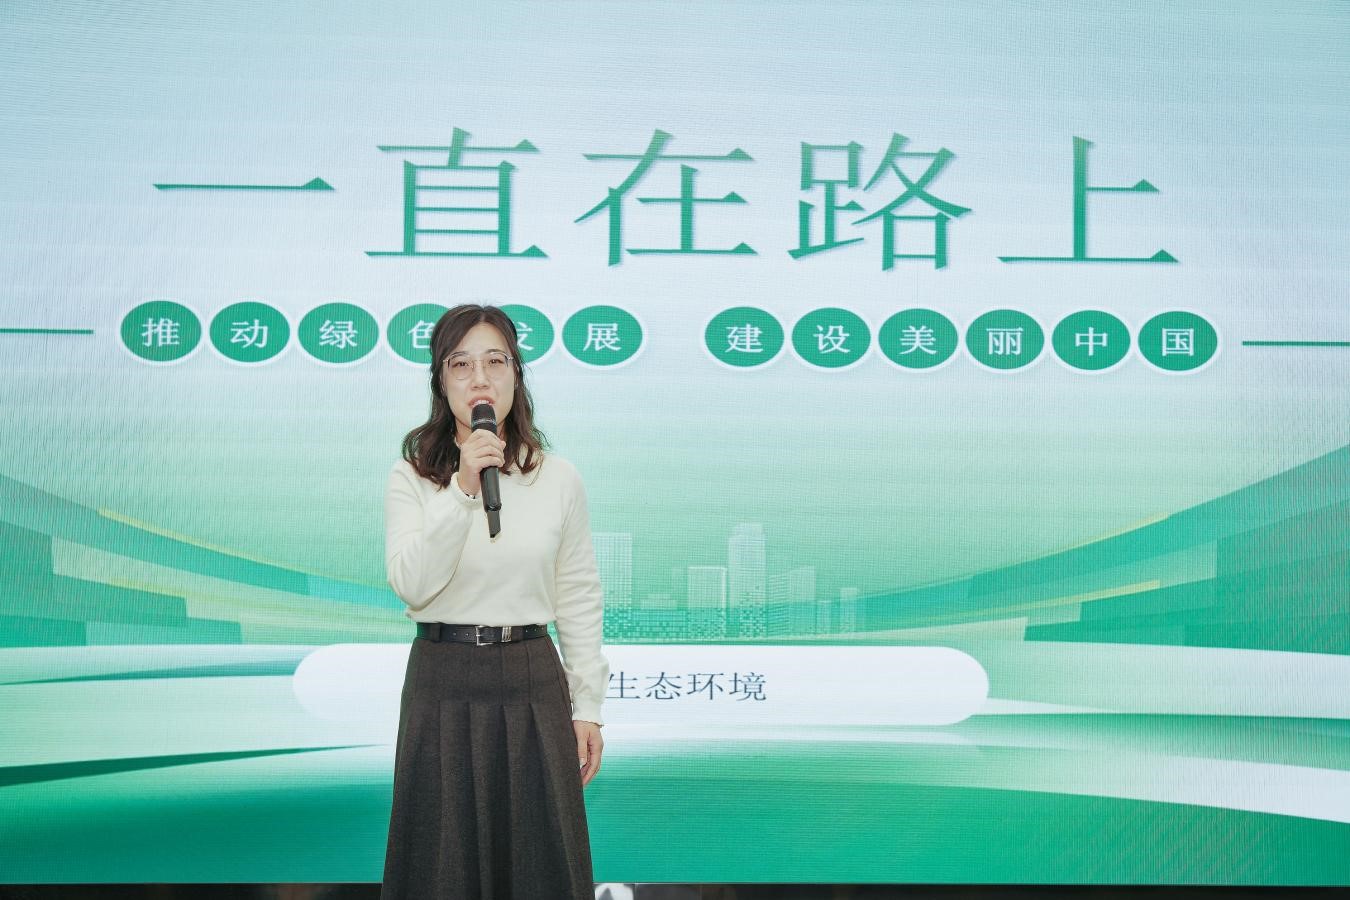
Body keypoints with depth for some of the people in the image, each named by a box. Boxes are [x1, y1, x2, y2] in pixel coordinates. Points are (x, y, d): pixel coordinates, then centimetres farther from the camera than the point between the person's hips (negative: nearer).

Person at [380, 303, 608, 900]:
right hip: (444, 679, -1)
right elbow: (410, 583, -15)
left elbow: (579, 599, 5)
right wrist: (462, 490, -22)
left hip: (531, 678, 1)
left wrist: (587, 706, 4)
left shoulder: (557, 478, 1)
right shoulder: (412, 476, -1)